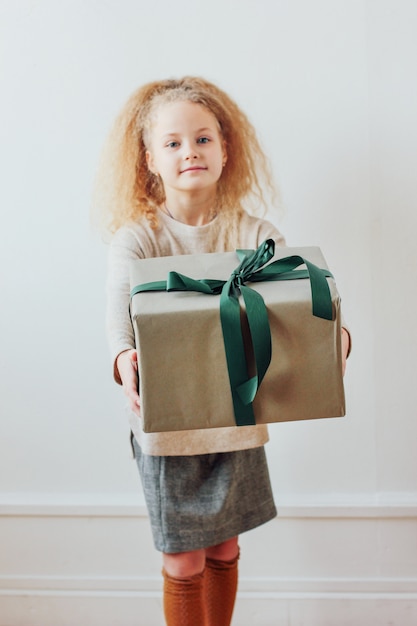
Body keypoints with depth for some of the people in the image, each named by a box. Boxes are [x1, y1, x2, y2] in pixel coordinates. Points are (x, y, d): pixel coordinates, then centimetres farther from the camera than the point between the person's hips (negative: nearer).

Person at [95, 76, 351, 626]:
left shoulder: (255, 234, -4)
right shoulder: (138, 237, -10)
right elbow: (121, 308, -25)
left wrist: (334, 334, -38)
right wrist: (124, 359, -47)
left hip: (237, 416, 3)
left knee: (224, 550, 19)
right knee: (184, 564, 8)